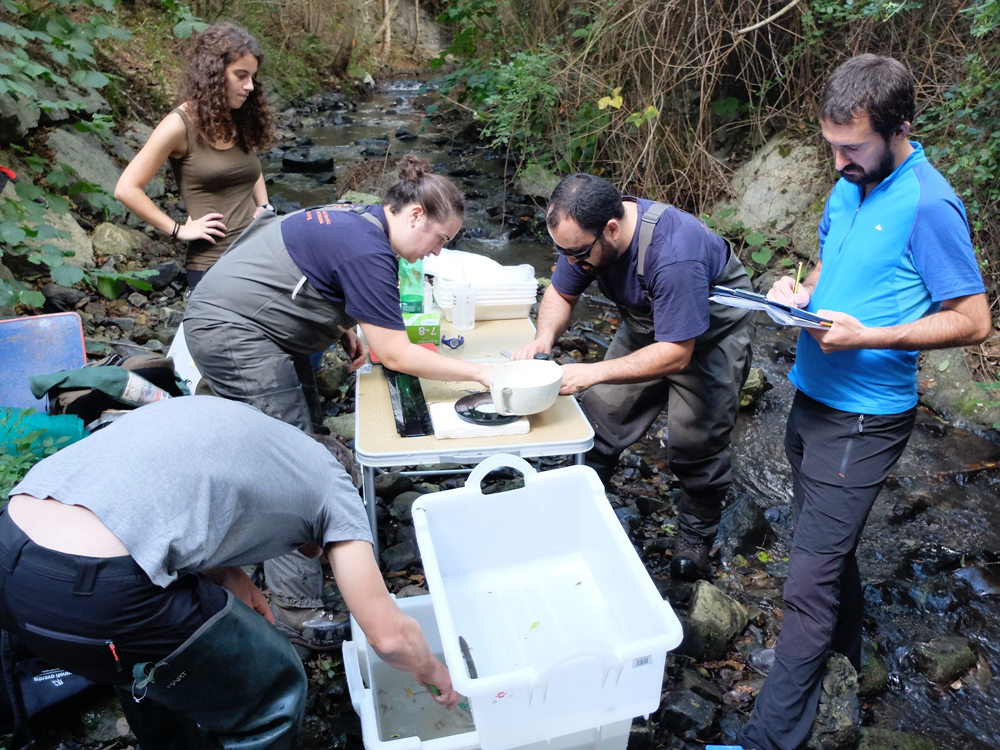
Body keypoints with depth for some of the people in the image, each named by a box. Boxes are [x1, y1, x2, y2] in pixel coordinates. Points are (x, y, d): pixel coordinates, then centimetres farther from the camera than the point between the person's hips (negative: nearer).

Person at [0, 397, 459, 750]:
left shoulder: (224, 419, 28)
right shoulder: (331, 485, 9)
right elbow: (387, 634, 9)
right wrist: (431, 672, 28)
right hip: (92, 594, -8)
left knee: (152, 659, 36)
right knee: (272, 695, 15)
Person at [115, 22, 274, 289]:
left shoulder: (242, 121, 7)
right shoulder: (181, 125, -8)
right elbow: (126, 189, -7)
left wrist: (265, 208, 11)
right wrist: (179, 230, -9)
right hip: (213, 264, -5)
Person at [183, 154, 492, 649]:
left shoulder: (358, 220, 7)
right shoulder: (368, 252, -22)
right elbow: (395, 354, -21)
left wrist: (343, 330, 7)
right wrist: (479, 372, -15)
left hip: (255, 323, 11)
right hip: (232, 334, -11)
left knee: (305, 427, 14)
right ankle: (298, 613, -7)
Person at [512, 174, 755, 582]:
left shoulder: (673, 254, -41)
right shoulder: (587, 231, -20)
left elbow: (677, 353, -37)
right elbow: (561, 293, -4)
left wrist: (595, 372, -42)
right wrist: (544, 337, -26)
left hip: (710, 330, -6)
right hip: (648, 324, 6)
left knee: (695, 440, -7)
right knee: (600, 414, 2)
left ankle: (696, 533, 19)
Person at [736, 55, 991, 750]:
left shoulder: (928, 205, -17)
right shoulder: (851, 184, 6)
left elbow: (973, 320, -14)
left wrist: (868, 337, -24)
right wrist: (802, 291, -1)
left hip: (864, 418, -8)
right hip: (812, 398, 8)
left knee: (809, 578, -5)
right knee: (827, 543, 24)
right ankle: (840, 647, 48)